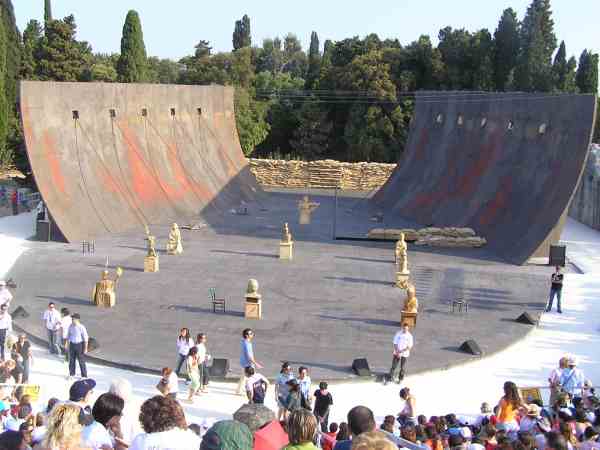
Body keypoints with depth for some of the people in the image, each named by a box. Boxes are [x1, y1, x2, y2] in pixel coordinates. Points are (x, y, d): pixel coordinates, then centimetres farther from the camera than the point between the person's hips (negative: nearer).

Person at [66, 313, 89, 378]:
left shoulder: (81, 327, -18)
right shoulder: (71, 326, -3)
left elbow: (86, 338, -13)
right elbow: (68, 336, 11)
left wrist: (85, 348, -13)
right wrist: (67, 345, 12)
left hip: (79, 345, -5)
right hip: (72, 344, 5)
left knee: (81, 361, 3)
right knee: (71, 360, 13)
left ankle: (84, 376, 16)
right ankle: (71, 374, 30)